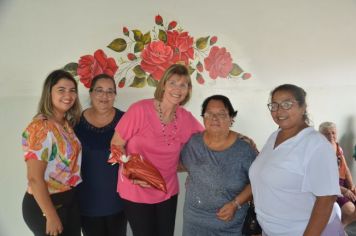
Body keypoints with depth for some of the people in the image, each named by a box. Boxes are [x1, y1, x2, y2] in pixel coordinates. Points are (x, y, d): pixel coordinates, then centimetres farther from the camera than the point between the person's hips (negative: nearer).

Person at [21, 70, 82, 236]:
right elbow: (34, 178, -23)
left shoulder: (68, 124, 3)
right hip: (44, 205, -8)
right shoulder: (40, 128, -21)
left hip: (70, 201, 8)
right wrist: (51, 216, -19)